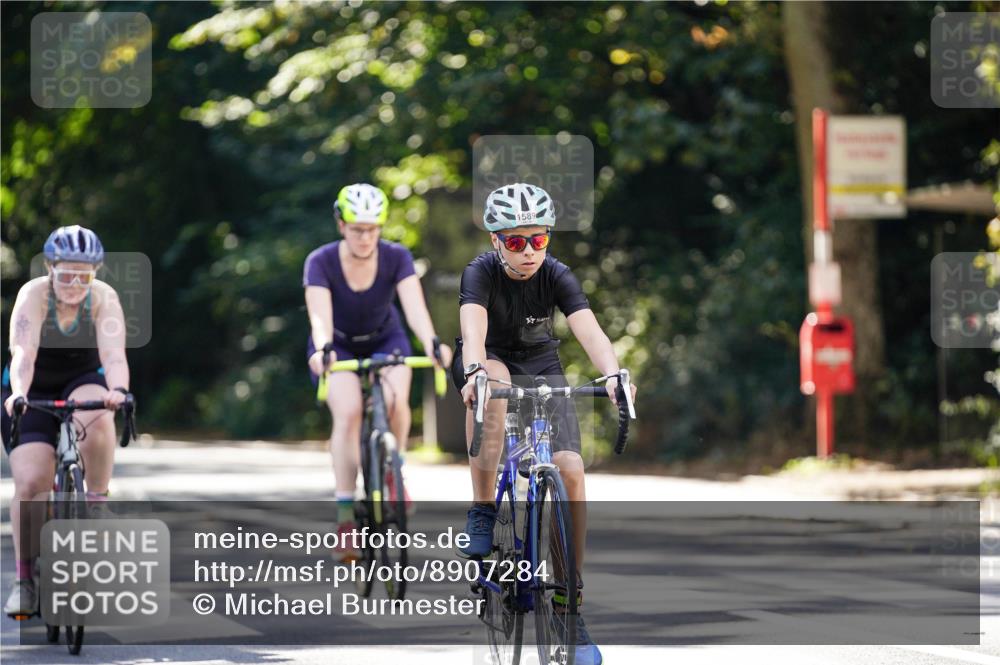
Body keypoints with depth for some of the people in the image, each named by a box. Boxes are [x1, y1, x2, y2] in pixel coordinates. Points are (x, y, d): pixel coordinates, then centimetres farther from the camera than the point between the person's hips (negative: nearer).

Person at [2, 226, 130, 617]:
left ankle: (98, 502, -13)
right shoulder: (34, 295, -23)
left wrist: (118, 390, -53)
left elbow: (114, 355, -33)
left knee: (99, 422, -36)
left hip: (83, 383, 1)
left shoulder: (104, 298, -20)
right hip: (34, 391, -1)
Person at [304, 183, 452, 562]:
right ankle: (345, 517, -25)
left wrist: (432, 342, -53)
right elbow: (320, 314, -38)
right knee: (348, 412, -28)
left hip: (385, 342, 1)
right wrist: (322, 350, -59)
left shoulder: (396, 258, -21)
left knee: (395, 401, -30)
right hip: (338, 347, -1)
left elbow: (414, 306, -34)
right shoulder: (321, 263, -25)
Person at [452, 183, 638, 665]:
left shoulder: (555, 276, -19)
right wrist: (474, 372, -62)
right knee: (493, 381, -40)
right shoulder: (481, 272, -24)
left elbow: (589, 329, -34)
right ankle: (482, 511, -28)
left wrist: (612, 373, -54)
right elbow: (473, 328, -41)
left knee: (570, 471, -17)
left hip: (540, 365, 2)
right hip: (488, 362, -2)